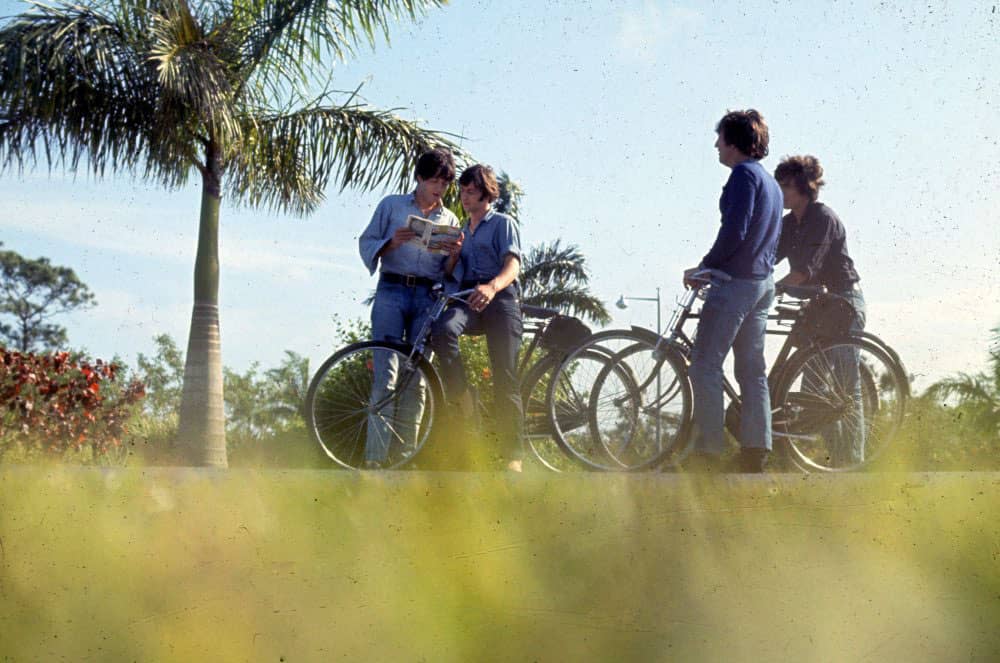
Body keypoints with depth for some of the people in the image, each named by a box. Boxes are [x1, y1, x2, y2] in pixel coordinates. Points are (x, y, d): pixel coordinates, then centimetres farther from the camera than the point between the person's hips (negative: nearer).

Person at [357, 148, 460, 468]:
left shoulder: (449, 219, 18)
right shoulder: (391, 205, 11)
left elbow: (449, 271, 14)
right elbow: (366, 243, 7)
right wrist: (392, 243, -12)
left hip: (427, 298, 3)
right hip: (391, 291, -3)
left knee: (417, 378, 0)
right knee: (386, 375, -13)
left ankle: (406, 455, 2)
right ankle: (375, 457, -18)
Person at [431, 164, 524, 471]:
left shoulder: (502, 223, 9)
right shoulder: (462, 231, 29)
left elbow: (512, 265, -8)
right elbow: (451, 275, 26)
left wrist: (492, 286, -30)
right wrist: (453, 256, 3)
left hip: (499, 297, -4)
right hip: (467, 298, 4)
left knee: (505, 378, -11)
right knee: (443, 329, -34)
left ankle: (513, 456, -12)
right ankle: (463, 402, -24)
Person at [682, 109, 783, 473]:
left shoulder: (744, 174, -10)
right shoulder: (770, 182, 19)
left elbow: (734, 231, -19)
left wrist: (702, 268, -9)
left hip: (736, 281, -10)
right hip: (763, 281, 10)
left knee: (705, 365, -8)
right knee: (752, 369, 8)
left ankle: (708, 452, -10)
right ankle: (755, 452, 6)